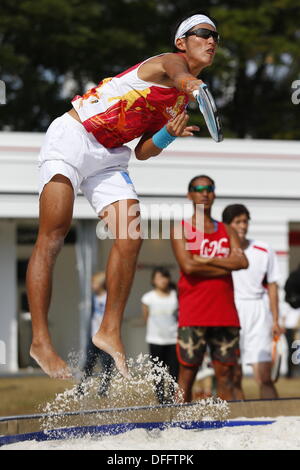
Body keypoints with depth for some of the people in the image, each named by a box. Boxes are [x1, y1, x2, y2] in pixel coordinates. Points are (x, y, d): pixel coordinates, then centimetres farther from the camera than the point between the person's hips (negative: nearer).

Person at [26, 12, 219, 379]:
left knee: (131, 236, -9)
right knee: (53, 237, -11)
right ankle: (40, 341, -10)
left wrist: (168, 134, -7)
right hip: (71, 138, -8)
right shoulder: (169, 62, -10)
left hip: (108, 157, 8)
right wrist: (197, 88, -63)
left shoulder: (181, 101, 14)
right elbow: (182, 78, -38)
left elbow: (143, 152, 14)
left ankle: (110, 332, -1)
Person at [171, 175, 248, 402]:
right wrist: (226, 266, -7)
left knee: (226, 373, 5)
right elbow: (188, 266, -12)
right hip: (193, 316, -4)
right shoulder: (182, 230, 4)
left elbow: (242, 262, -1)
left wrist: (207, 260, -8)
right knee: (187, 374, -5)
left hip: (225, 313, 4)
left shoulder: (227, 231, 17)